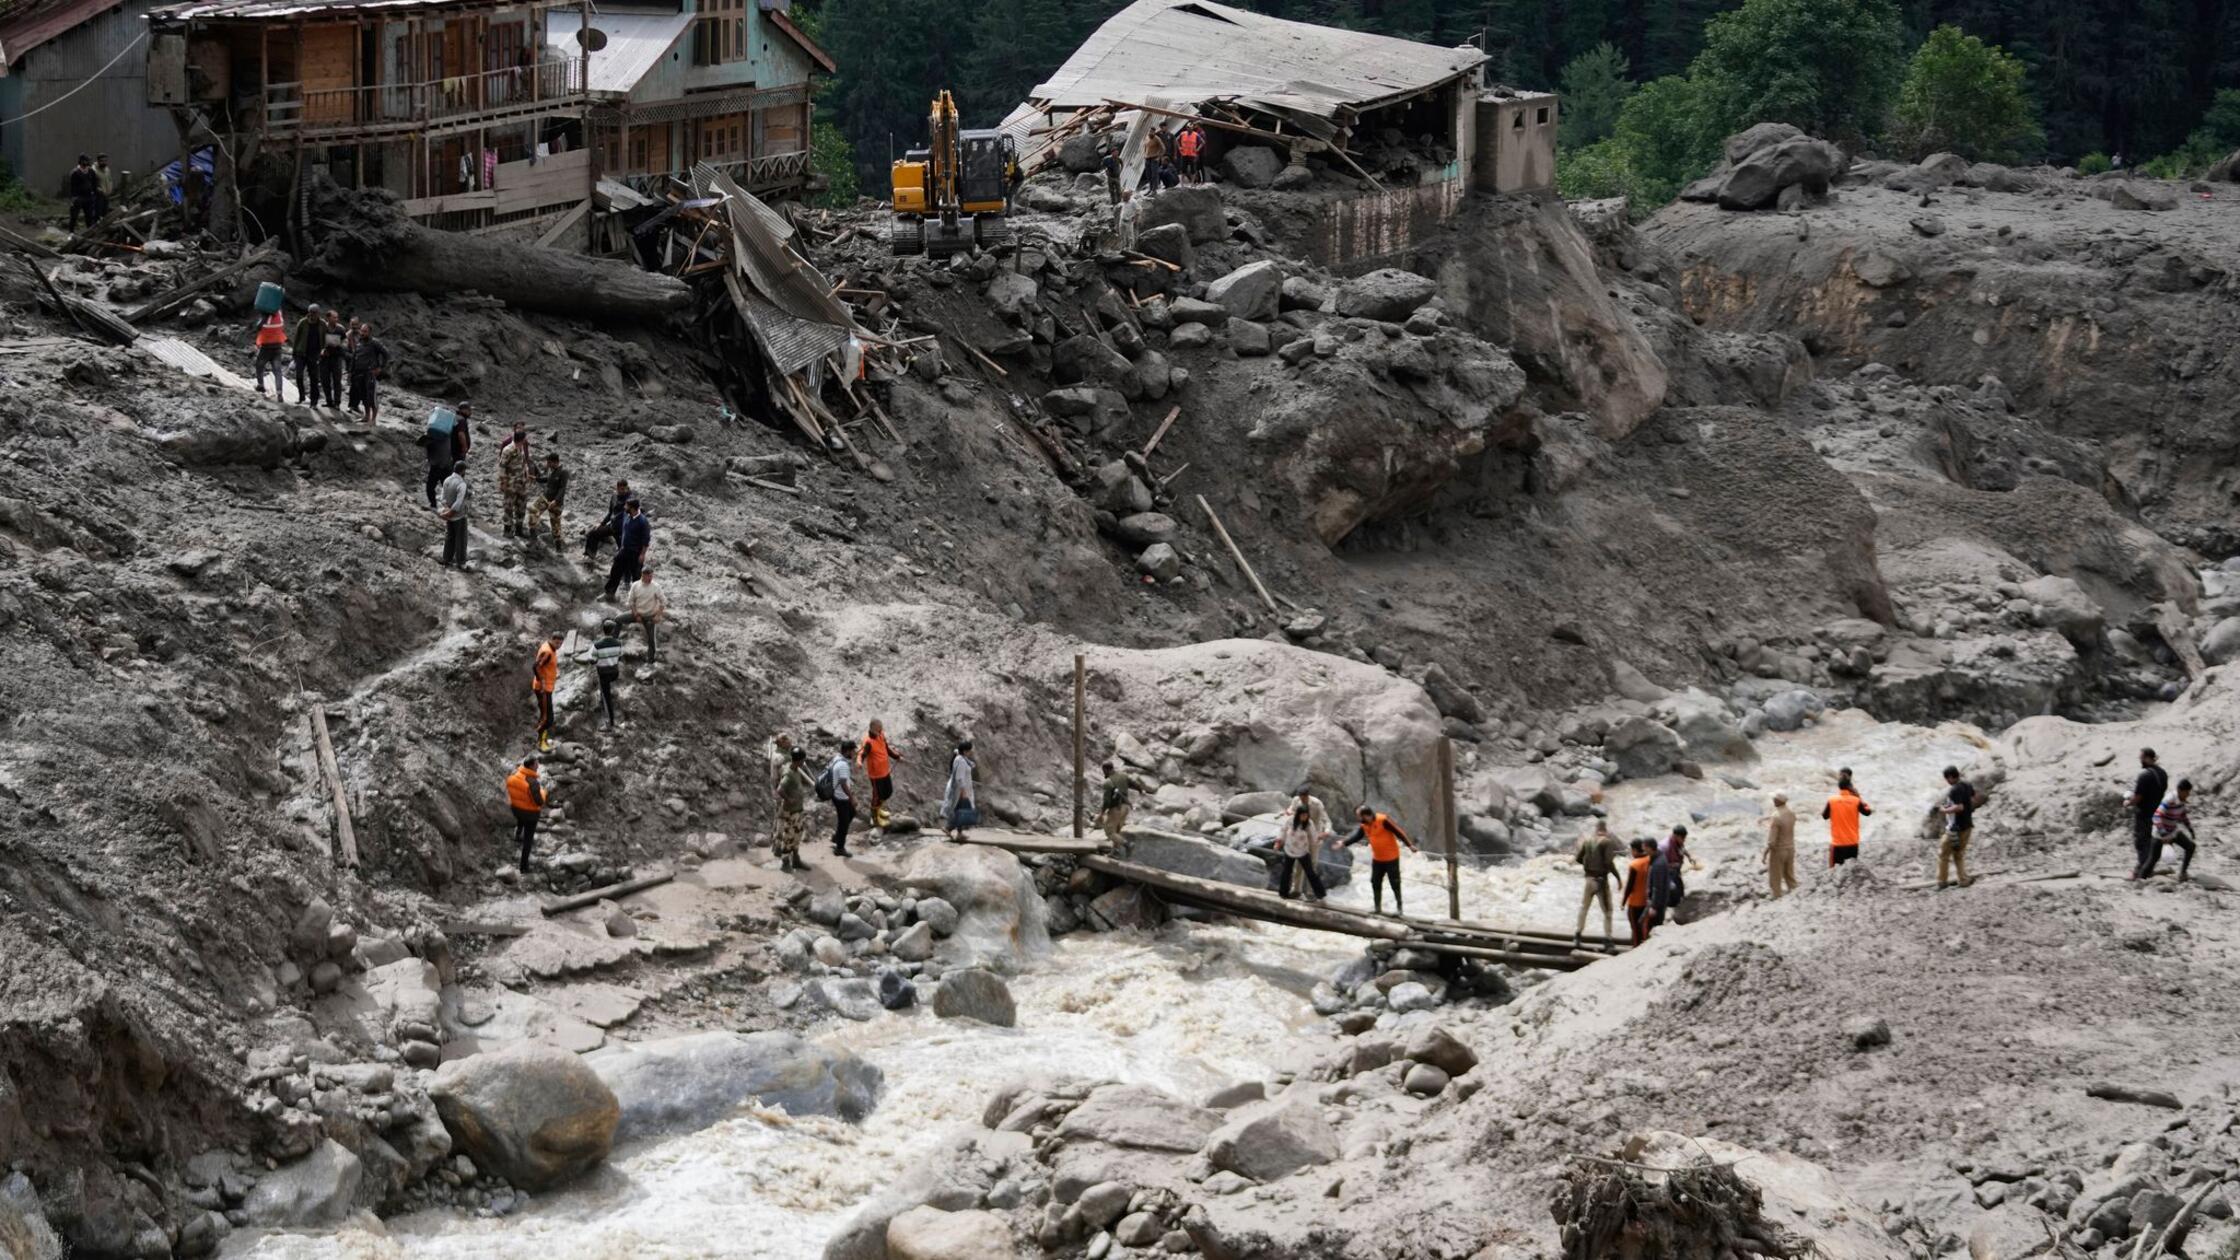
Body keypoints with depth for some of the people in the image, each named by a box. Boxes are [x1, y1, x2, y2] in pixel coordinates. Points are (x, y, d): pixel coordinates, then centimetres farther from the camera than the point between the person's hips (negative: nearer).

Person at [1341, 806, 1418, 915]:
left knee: (1395, 883, -1)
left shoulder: (1383, 821, -21)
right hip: (1377, 859, 8)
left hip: (1391, 858, -8)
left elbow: (1398, 832, -20)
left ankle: (1399, 907, 9)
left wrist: (1409, 845, -22)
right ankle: (1378, 908, 21)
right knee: (1375, 883, 11)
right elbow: (1356, 836, 5)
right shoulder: (1364, 826, 2)